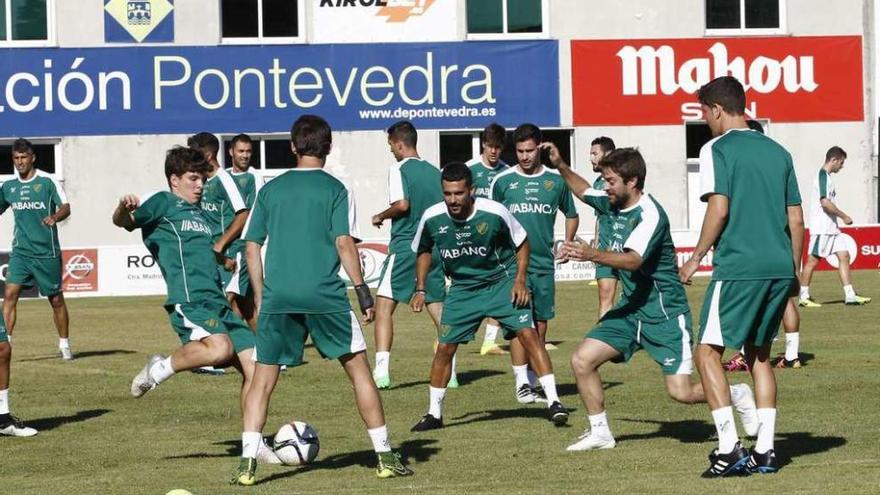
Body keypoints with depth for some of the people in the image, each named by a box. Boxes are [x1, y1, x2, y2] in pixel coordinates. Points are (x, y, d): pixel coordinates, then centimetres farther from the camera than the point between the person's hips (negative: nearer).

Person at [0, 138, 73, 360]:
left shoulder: (48, 181, -4)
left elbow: (66, 208, -11)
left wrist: (55, 217, -31)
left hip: (47, 252, -3)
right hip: (20, 251, 3)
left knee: (56, 299, 6)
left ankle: (64, 345, 21)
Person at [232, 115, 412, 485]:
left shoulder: (270, 190, 11)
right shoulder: (335, 189, 2)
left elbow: (252, 247, 10)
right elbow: (344, 244, -6)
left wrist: (260, 297, 17)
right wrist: (362, 291, -1)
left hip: (277, 297, 2)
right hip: (325, 295, -2)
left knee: (262, 380, 9)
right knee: (359, 370, 9)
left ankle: (247, 464, -2)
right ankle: (385, 458, 9)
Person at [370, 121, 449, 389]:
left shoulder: (399, 169, -7)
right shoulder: (435, 172, 12)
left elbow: (402, 204, -20)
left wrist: (380, 216, -3)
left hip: (404, 247, -6)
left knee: (384, 305, -4)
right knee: (438, 308, 11)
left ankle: (382, 370, -15)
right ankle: (449, 372, 8)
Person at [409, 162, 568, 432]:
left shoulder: (495, 212, -21)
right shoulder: (432, 218, -14)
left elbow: (522, 243, -3)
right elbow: (424, 251, 9)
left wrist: (520, 281, -11)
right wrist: (420, 290, 3)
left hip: (502, 282, -2)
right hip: (462, 288, 2)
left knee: (528, 334, -17)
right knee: (445, 347, 1)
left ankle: (553, 402, -13)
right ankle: (434, 413, 18)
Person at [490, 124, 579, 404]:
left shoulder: (555, 180, 5)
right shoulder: (503, 181, 2)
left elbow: (571, 215, 20)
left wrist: (566, 244, 8)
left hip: (544, 263, 2)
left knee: (541, 324, 6)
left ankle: (533, 381, 15)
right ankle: (521, 382, -9)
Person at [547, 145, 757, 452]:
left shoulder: (650, 214, -21)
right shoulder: (610, 203, 3)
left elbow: (633, 260, -36)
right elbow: (583, 191, 27)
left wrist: (591, 254, -50)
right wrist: (560, 166, 13)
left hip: (664, 311, -8)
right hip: (630, 309, 8)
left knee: (681, 392, -10)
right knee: (582, 360, -5)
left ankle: (737, 395, 19)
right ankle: (600, 432, 10)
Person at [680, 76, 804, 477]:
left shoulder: (717, 149, -3)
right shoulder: (777, 152, 14)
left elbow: (719, 209, -13)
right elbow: (796, 219, 13)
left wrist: (696, 257, -2)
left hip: (738, 267, -6)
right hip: (780, 267, 6)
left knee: (708, 352, 2)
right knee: (759, 354, 17)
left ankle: (730, 449, -8)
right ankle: (764, 451, 12)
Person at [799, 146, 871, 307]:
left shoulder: (826, 177, 17)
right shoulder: (822, 176, -14)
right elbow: (825, 202, -22)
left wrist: (840, 217, 14)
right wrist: (844, 217, -14)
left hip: (831, 228, 10)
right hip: (821, 228, -10)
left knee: (844, 256, 5)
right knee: (813, 260, -4)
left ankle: (850, 295, 3)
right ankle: (804, 297, 2)